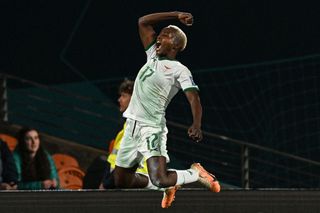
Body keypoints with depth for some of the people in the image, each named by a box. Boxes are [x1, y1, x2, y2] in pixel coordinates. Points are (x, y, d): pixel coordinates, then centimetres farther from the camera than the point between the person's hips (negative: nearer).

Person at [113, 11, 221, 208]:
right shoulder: (153, 57, 16)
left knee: (159, 179, -24)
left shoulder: (180, 70, -5)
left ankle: (196, 174, 5)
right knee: (122, 181, 10)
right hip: (132, 126, 8)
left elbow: (194, 99, -17)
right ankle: (168, 186, 31)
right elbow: (144, 22, 21)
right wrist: (176, 16, 14)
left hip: (152, 129, -8)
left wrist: (196, 125, -35)